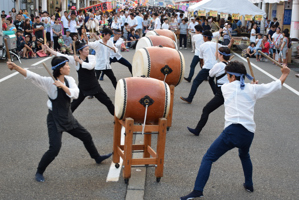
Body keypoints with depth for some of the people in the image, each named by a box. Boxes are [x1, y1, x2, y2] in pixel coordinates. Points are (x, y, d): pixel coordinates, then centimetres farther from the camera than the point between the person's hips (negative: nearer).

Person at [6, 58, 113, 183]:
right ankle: (39, 172, 9)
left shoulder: (69, 80, 1)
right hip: (55, 120, -6)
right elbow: (31, 76, -28)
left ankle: (97, 158, 42)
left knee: (86, 136, 17)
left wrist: (62, 86, -25)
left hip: (68, 117, 6)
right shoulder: (49, 82, -16)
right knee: (54, 148, -14)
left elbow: (75, 94, -12)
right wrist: (15, 67, -41)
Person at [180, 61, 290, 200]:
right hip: (249, 133, 4)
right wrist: (284, 74, 43)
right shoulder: (253, 88, 15)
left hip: (233, 130, -4)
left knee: (208, 158, -4)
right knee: (244, 156, 36)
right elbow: (277, 85, 24)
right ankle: (249, 185, 44)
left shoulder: (225, 87, 11)